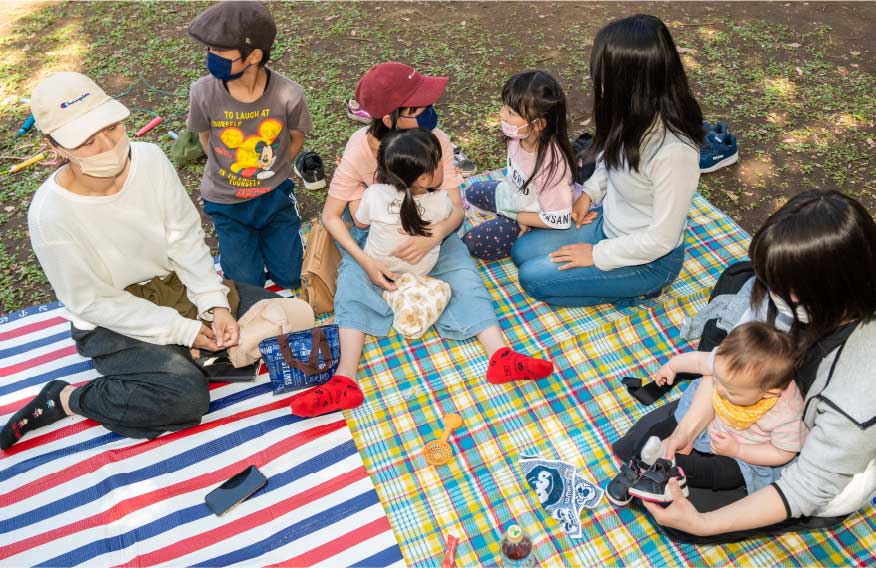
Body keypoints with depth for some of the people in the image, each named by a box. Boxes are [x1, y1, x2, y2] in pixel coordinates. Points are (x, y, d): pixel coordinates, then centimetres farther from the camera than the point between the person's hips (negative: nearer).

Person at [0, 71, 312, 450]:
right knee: (187, 397, -26)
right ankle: (66, 399, -4)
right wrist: (182, 329, -23)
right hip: (110, 323, -5)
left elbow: (186, 238, -10)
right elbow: (93, 302, -19)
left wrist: (214, 303, -21)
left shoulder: (150, 158, -17)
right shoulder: (51, 214, -27)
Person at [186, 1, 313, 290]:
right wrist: (227, 174, 5)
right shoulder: (204, 92, -22)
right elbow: (206, 138, -1)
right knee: (247, 283, 3)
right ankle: (238, 237, 34)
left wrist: (272, 173, 2)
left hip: (275, 194, 0)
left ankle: (263, 231, 36)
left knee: (290, 277, 7)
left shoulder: (288, 95, -23)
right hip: (226, 201, 0)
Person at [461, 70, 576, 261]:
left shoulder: (551, 164, -40)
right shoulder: (519, 135, -21)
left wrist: (519, 217, -19)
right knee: (472, 192, 24)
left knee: (472, 243, -13)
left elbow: (559, 220, -31)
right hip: (515, 196, 8)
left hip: (534, 220, -7)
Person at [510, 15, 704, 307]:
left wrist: (597, 254, -17)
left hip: (649, 259, -8)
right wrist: (589, 193, -1)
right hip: (609, 223, 8)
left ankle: (634, 290, 3)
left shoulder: (673, 152, -35)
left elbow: (660, 239, -26)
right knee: (522, 252, 6)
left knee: (533, 278, -10)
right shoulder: (637, 116, -12)